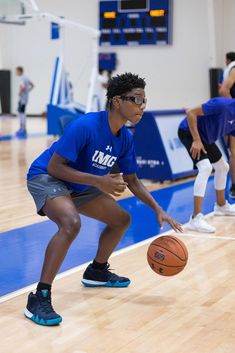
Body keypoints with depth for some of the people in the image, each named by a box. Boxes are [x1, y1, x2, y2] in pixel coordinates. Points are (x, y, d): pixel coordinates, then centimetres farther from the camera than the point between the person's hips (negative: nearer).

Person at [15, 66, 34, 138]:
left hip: (22, 98, -10)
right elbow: (32, 85, 24)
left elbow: (22, 87, -33)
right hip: (25, 98, 10)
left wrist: (19, 92, -18)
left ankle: (23, 129, -3)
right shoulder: (25, 78, 13)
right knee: (20, 112, 16)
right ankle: (22, 128, 21)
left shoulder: (22, 79, -16)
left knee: (22, 113, -5)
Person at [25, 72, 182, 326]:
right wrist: (99, 181, -35)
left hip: (79, 186, 9)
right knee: (71, 223, -35)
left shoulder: (125, 138, -4)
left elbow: (132, 181, 7)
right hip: (46, 178, -9)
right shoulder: (85, 126, -28)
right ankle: (39, 299, -30)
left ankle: (96, 272, 37)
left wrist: (158, 210, -5)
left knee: (122, 219, 14)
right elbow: (54, 166, -29)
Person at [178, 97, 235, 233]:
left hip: (205, 137, 10)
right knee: (206, 167, -27)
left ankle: (221, 205, 43)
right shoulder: (223, 104, -27)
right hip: (189, 132, -10)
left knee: (223, 167, 21)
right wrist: (197, 140, -29)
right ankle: (196, 218, -29)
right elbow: (191, 113, -29)